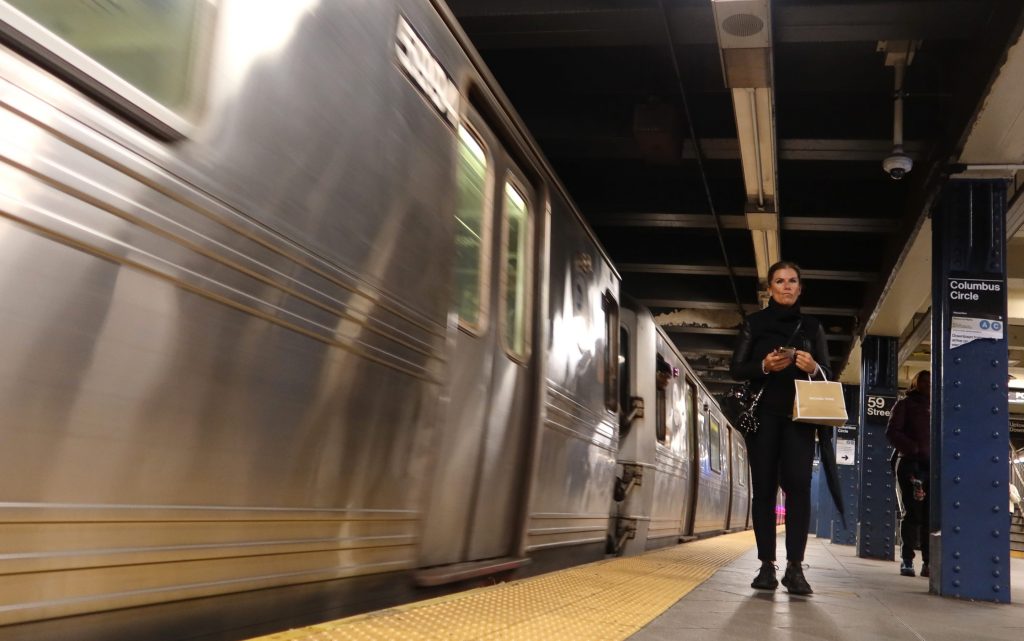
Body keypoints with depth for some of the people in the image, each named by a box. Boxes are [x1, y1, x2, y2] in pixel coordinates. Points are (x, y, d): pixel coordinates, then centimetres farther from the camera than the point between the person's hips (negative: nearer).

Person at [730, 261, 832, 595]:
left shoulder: (812, 327, 14)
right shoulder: (754, 323, 10)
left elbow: (828, 375, 11)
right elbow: (736, 369, 5)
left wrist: (814, 368, -12)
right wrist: (764, 366, -15)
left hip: (799, 416, 0)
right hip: (763, 414, 0)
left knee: (798, 485, -12)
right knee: (764, 487, -2)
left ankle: (795, 568, -13)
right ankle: (766, 566, 0)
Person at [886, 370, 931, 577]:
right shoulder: (905, 404, 6)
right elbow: (892, 432, -2)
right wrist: (913, 449, -14)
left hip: (933, 465, 3)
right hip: (910, 464, -3)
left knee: (930, 515, -1)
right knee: (911, 513, -4)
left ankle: (928, 562, 1)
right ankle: (907, 561, 1)